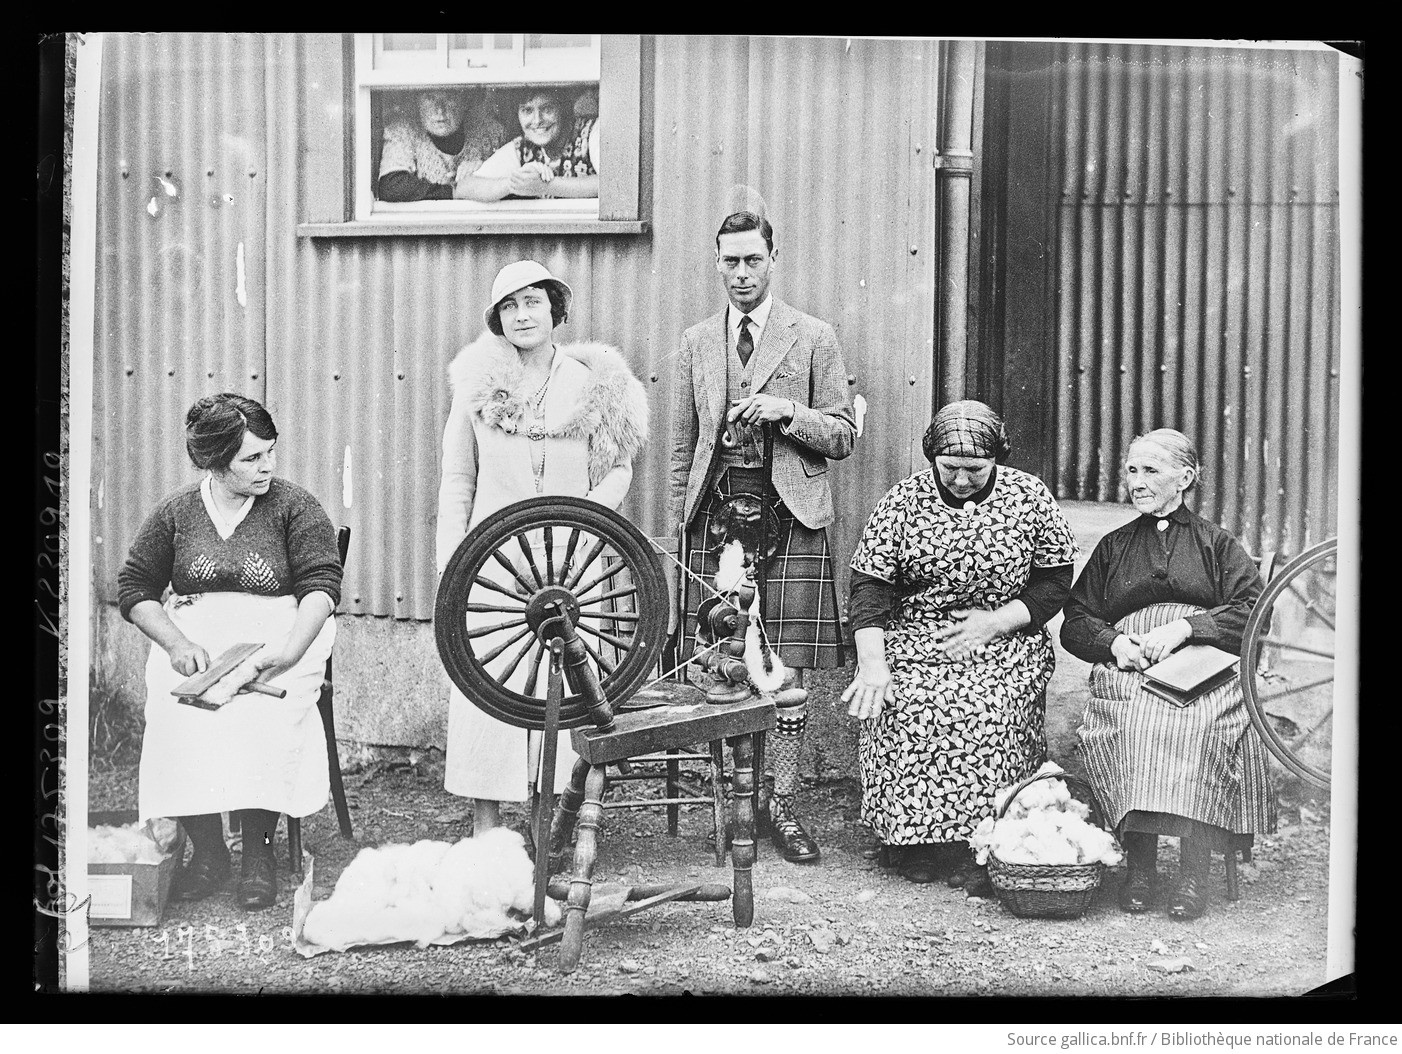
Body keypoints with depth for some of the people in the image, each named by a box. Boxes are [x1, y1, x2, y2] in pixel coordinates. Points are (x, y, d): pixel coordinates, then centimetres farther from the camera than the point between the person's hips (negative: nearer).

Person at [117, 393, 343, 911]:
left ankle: (258, 851, -15)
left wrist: (286, 655, -22)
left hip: (280, 633, -2)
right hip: (192, 638, 2)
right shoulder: (176, 512, 8)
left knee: (266, 714, -33)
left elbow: (321, 587, -5)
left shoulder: (295, 507, 2)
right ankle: (206, 849, -12)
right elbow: (134, 589, 9)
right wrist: (177, 644, -9)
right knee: (175, 715, -29)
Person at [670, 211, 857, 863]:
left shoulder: (815, 338, 6)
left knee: (786, 666, -2)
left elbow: (843, 437, 5)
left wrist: (787, 412, -12)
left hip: (790, 515, -2)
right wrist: (680, 518, 9)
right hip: (716, 512, 2)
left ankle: (781, 804, 7)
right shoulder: (696, 343, 14)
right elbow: (683, 444, 16)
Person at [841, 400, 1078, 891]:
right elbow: (869, 586, -5)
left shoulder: (1030, 497, 2)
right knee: (905, 708, -28)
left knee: (989, 710, -30)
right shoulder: (902, 501, 0)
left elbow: (1054, 583, 4)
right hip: (912, 639, 1)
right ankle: (913, 837, -13)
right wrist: (872, 664, -18)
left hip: (1005, 643, -1)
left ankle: (978, 846, -19)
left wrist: (994, 621, -11)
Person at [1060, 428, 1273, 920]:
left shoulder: (1217, 543, 19)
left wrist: (1184, 626, -10)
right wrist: (1114, 642, -3)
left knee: (1199, 726, -37)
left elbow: (1253, 612, 4)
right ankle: (1138, 864, -29)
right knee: (1126, 724, -35)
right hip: (1127, 666, 2)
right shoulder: (1113, 547, 26)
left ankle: (1194, 871, -31)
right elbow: (1074, 623, 19)